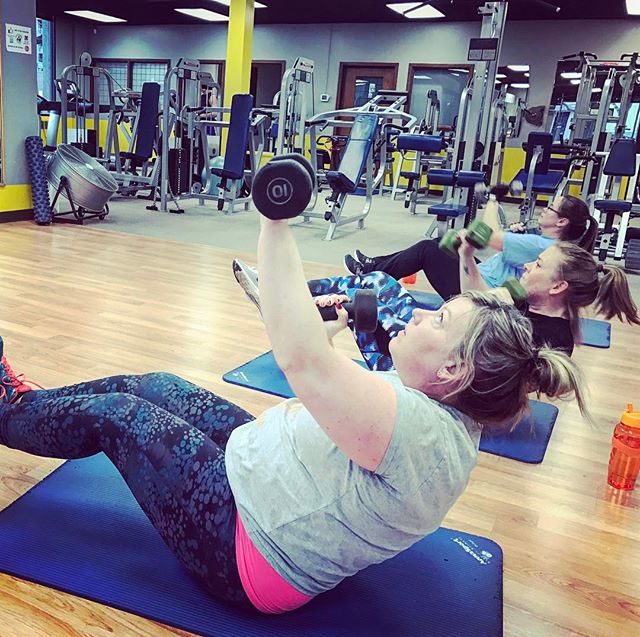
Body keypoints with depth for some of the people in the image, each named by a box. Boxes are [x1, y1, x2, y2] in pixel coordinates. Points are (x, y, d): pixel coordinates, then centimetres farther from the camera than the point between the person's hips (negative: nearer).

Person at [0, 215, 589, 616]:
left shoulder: (418, 433, -34)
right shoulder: (452, 411, -5)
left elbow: (301, 359, -41)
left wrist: (275, 224, -38)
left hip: (246, 553, -8)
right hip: (264, 469, 8)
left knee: (109, 413, -1)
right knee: (153, 386, 11)